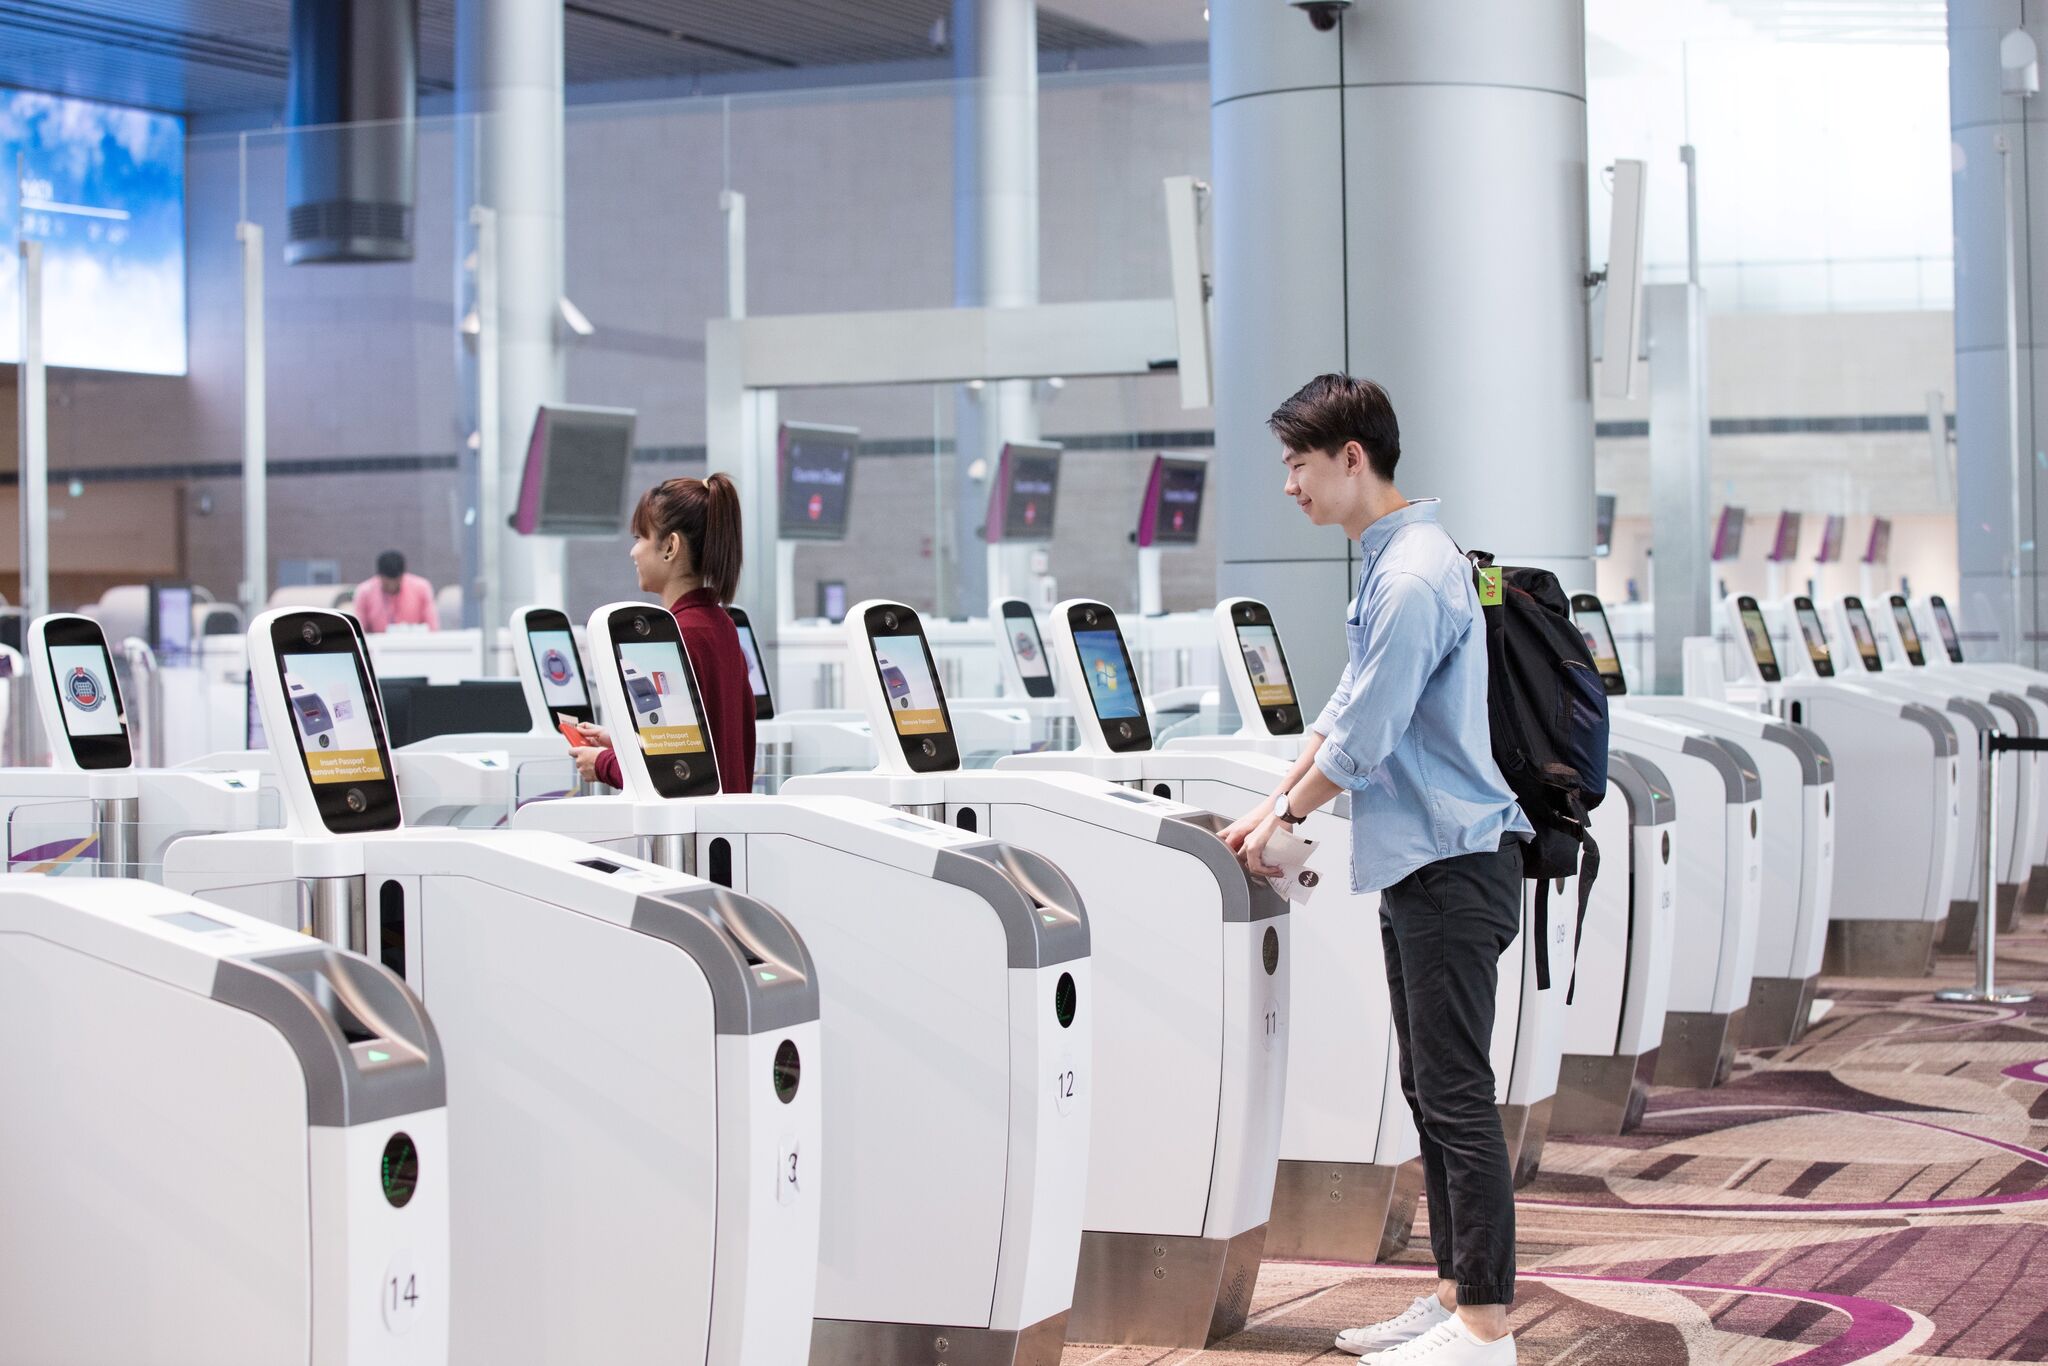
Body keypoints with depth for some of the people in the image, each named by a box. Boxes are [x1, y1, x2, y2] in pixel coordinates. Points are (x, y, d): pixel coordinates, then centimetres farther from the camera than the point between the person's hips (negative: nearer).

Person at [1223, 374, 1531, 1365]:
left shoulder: (1413, 578, -19)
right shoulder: (1389, 562, 15)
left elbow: (1362, 739, -18)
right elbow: (1347, 708, 22)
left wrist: (1287, 817, -2)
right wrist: (1271, 810, 18)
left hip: (1453, 865, -10)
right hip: (1419, 867, 10)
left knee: (1457, 1097, -7)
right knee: (1430, 1093, 14)